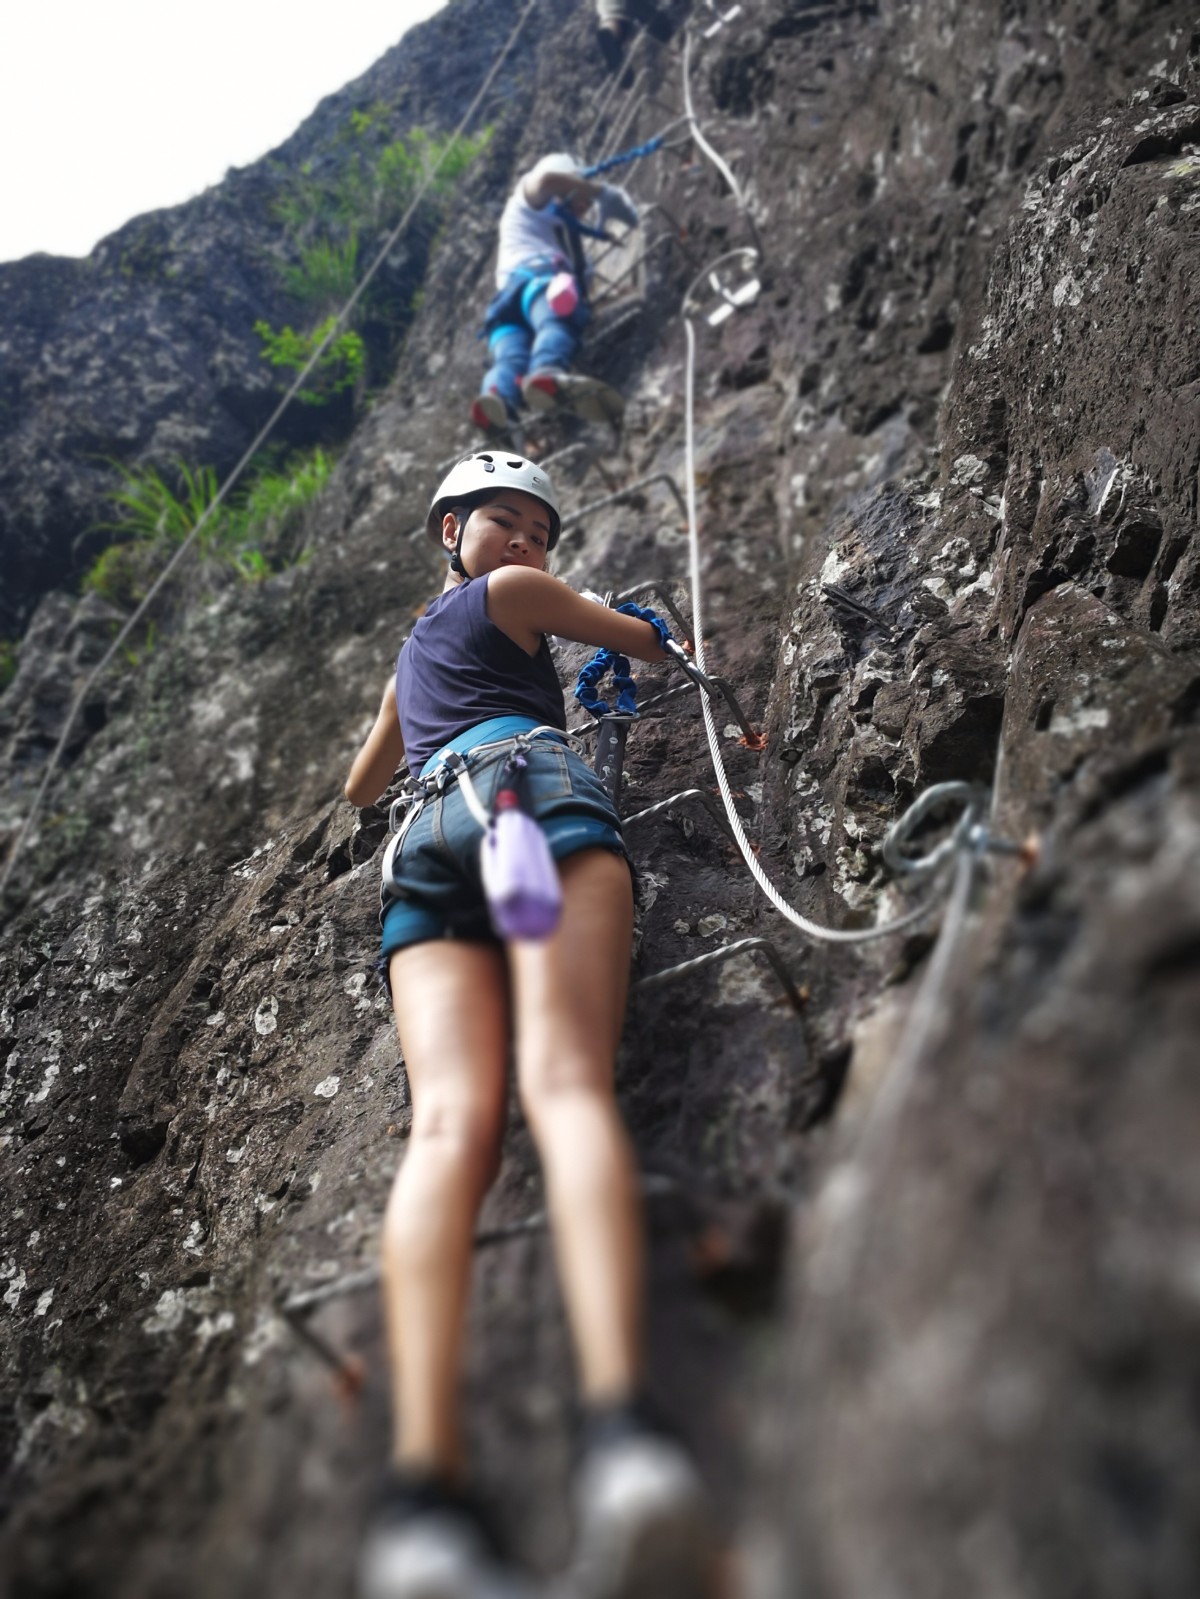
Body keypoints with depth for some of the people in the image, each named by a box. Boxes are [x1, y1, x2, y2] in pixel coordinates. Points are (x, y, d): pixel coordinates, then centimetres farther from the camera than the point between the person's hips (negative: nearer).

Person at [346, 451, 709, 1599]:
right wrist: (629, 637, 56)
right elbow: (648, 641, 33)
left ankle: (423, 1485, -47)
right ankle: (620, 1431, -54)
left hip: (427, 843, 5)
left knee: (452, 1119, -22)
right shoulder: (508, 594, 21)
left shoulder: (408, 656, 42)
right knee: (567, 1080, -29)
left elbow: (358, 785, 58)